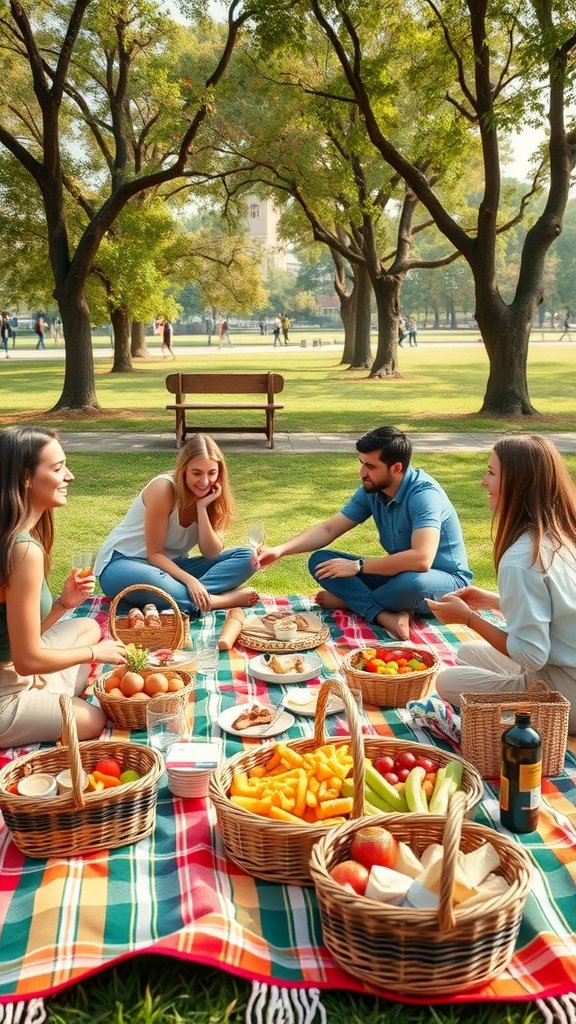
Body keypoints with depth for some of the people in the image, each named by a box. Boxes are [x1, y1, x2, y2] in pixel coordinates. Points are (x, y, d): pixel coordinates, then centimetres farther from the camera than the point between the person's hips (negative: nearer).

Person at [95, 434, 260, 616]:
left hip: (171, 565, 6)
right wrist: (189, 580, -33)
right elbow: (154, 554, -18)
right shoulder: (164, 488, -20)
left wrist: (202, 508, -20)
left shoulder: (210, 496, -3)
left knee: (246, 557, -12)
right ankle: (227, 599, -32)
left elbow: (211, 554, -10)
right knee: (153, 581, -45)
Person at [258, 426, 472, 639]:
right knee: (320, 561, -7)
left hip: (446, 580, -7)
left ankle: (348, 601, -12)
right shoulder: (371, 490, -4)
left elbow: (421, 559, -38)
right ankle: (386, 616, -25)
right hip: (398, 574, 7)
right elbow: (328, 530, 3)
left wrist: (357, 566, -30)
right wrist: (280, 550, -12)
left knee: (414, 583, -43)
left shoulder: (424, 494, -26)